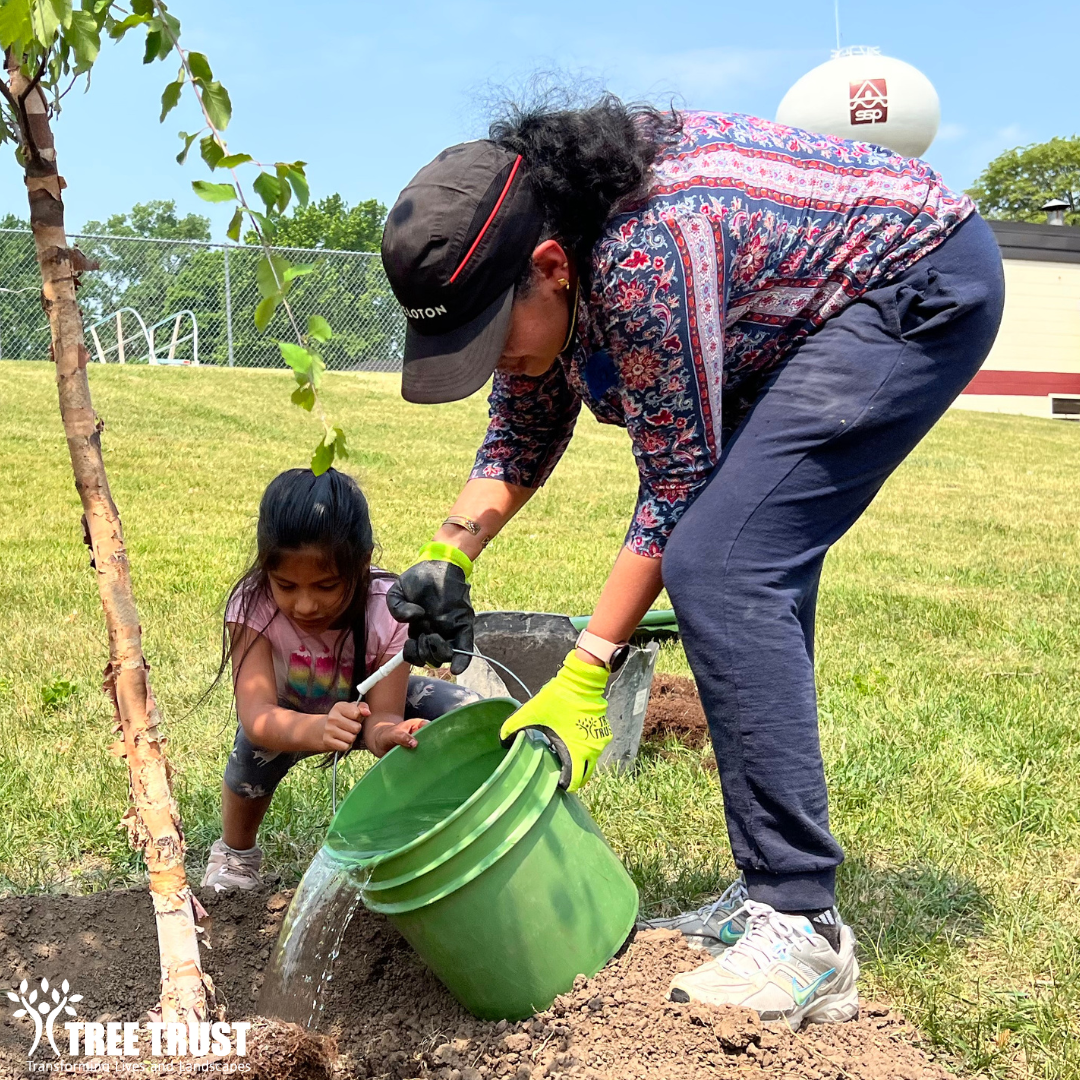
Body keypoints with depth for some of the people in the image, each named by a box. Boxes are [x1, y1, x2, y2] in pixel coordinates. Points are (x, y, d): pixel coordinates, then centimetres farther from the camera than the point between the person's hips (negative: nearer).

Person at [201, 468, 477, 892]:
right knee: (258, 743, -35)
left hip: (365, 704, 1)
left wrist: (389, 733, -61)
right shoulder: (252, 607, -34)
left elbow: (381, 716, -35)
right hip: (293, 717, 0)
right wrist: (318, 730, -66)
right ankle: (235, 852, -3)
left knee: (464, 712, -26)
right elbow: (255, 714, -45)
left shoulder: (388, 610, -32)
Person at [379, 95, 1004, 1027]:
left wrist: (583, 680, -22)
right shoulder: (528, 259, -8)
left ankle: (803, 934, -17)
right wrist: (448, 556, -11)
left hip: (921, 286, -9)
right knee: (751, 579, 5)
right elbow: (523, 436, 5)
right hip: (807, 319, 10)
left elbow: (677, 486, -25)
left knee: (718, 568, -22)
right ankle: (774, 893, 15)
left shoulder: (644, 259, -34)